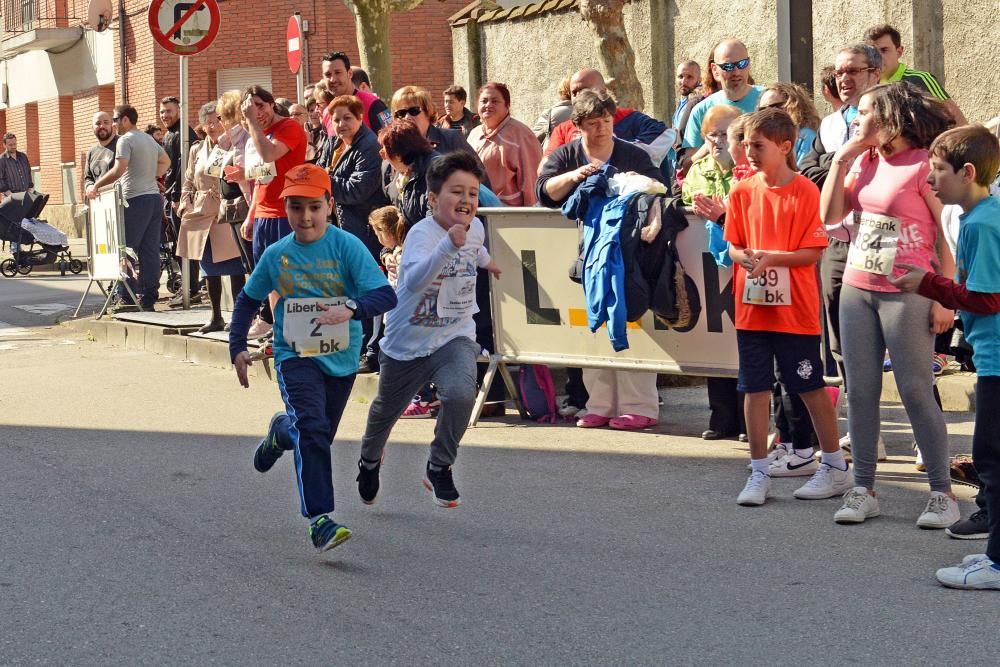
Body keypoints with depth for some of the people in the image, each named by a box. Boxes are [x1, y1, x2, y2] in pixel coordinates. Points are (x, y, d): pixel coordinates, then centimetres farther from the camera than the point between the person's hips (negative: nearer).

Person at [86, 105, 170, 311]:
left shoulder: (125, 140, -8)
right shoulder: (150, 139, 18)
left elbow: (119, 170, -18)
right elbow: (165, 162, 30)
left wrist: (96, 186, -11)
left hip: (137, 200, -8)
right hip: (155, 197, 8)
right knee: (150, 250, 6)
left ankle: (126, 297, -6)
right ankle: (149, 298, 7)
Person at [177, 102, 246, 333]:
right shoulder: (197, 150, 15)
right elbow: (188, 183, 20)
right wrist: (185, 207, 8)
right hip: (202, 217, 6)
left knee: (235, 269, -4)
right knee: (209, 269, 11)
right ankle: (216, 318, 20)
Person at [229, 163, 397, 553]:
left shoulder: (347, 246, -12)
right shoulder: (276, 255, -3)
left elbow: (385, 295, -21)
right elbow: (248, 300, 13)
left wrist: (351, 309, -39)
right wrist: (238, 347, 4)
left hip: (341, 358, 1)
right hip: (295, 356, -1)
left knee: (317, 437, 18)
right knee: (311, 429, -24)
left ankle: (281, 432, 54)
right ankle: (320, 521, -26)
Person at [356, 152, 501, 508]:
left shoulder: (475, 227, -4)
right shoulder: (422, 234, -25)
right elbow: (414, 280, -45)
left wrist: (486, 261, 45)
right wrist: (449, 245, -57)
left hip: (455, 336, 3)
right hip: (408, 341, -3)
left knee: (461, 394, -27)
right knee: (386, 410, 18)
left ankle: (439, 468, -2)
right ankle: (370, 460, 52)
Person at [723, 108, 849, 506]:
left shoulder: (806, 192, -9)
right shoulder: (742, 192, 4)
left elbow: (813, 252, -11)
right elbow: (733, 245, 8)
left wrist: (772, 257, -22)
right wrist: (744, 257, -13)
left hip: (795, 309, -4)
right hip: (751, 306, 4)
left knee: (811, 387, 5)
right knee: (755, 389, 6)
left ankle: (836, 467, 19)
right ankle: (759, 473, 16)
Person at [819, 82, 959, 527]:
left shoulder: (925, 165, -11)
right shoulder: (865, 160, 10)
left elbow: (948, 234, -11)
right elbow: (830, 215, 9)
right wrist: (841, 160, 1)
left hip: (907, 295, -7)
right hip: (857, 290, 7)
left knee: (916, 392, -4)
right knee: (860, 391, 6)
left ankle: (942, 492, 5)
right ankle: (863, 489, 14)